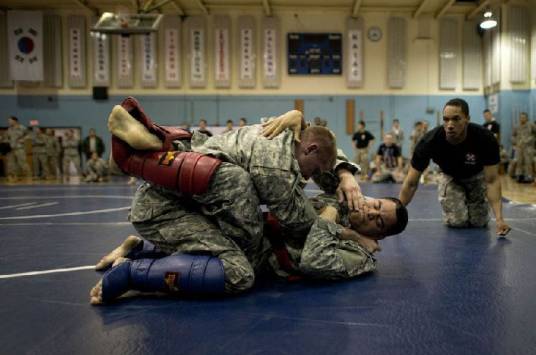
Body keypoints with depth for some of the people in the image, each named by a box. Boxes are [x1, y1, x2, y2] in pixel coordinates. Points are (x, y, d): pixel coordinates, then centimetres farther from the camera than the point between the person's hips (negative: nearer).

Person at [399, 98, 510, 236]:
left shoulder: (485, 139, -35)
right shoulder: (430, 141, -35)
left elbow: (492, 180, -32)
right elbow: (411, 183, -30)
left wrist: (499, 218, -44)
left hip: (476, 176, 0)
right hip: (450, 176, 0)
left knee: (479, 222, -9)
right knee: (456, 222, -14)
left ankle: (470, 202, 25)